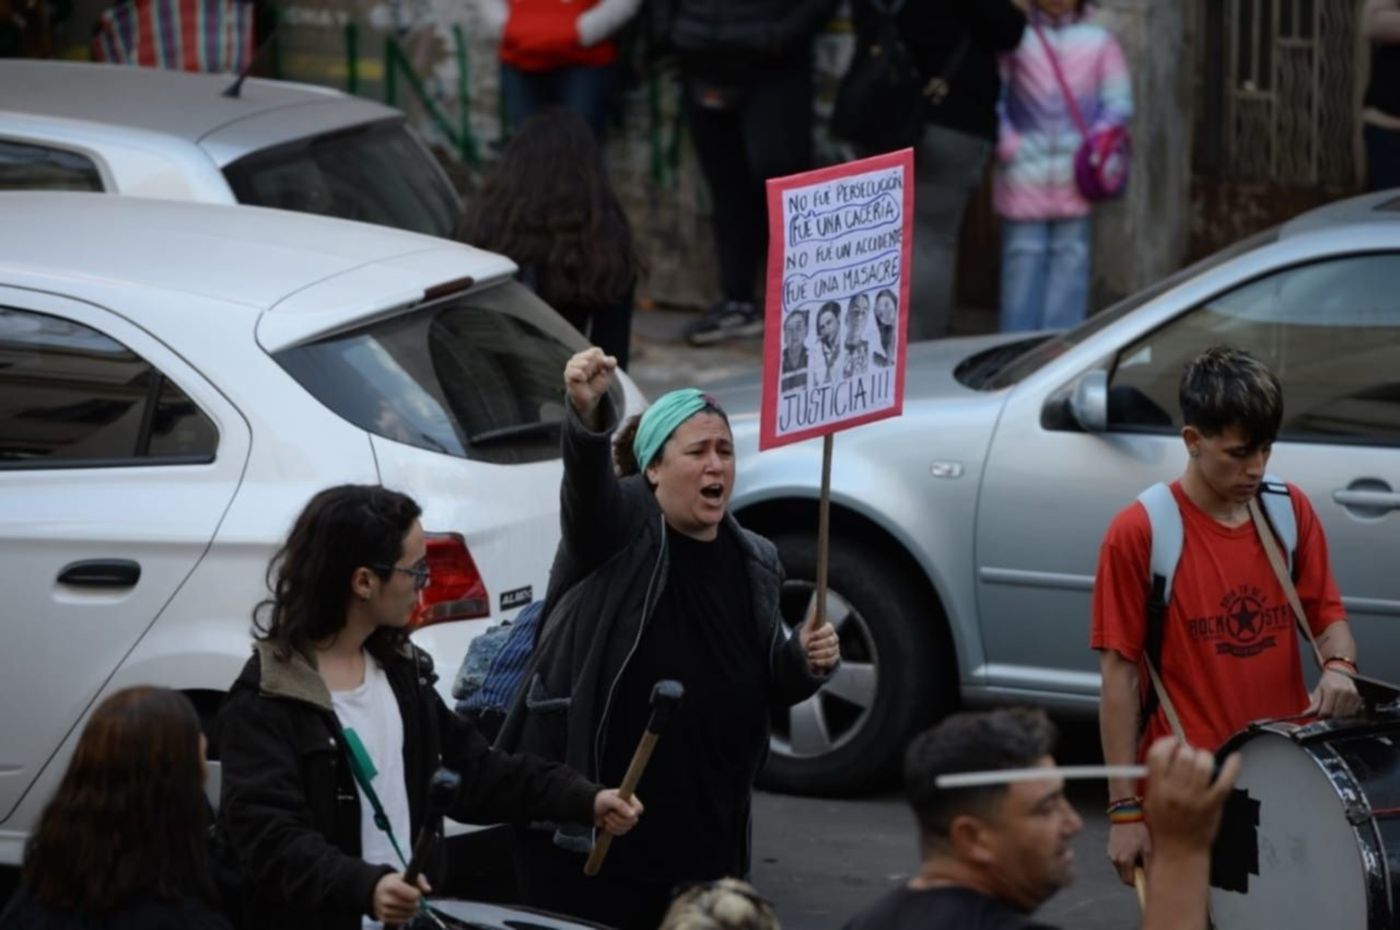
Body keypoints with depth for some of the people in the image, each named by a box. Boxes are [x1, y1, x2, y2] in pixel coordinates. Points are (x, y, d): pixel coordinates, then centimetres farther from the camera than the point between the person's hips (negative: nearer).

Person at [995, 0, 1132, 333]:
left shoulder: (1099, 42, 7)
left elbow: (1118, 103, 6)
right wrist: (1007, 142, -8)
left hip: (1077, 174, 1)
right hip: (1025, 169, -1)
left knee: (1071, 256, 0)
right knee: (1022, 256, -2)